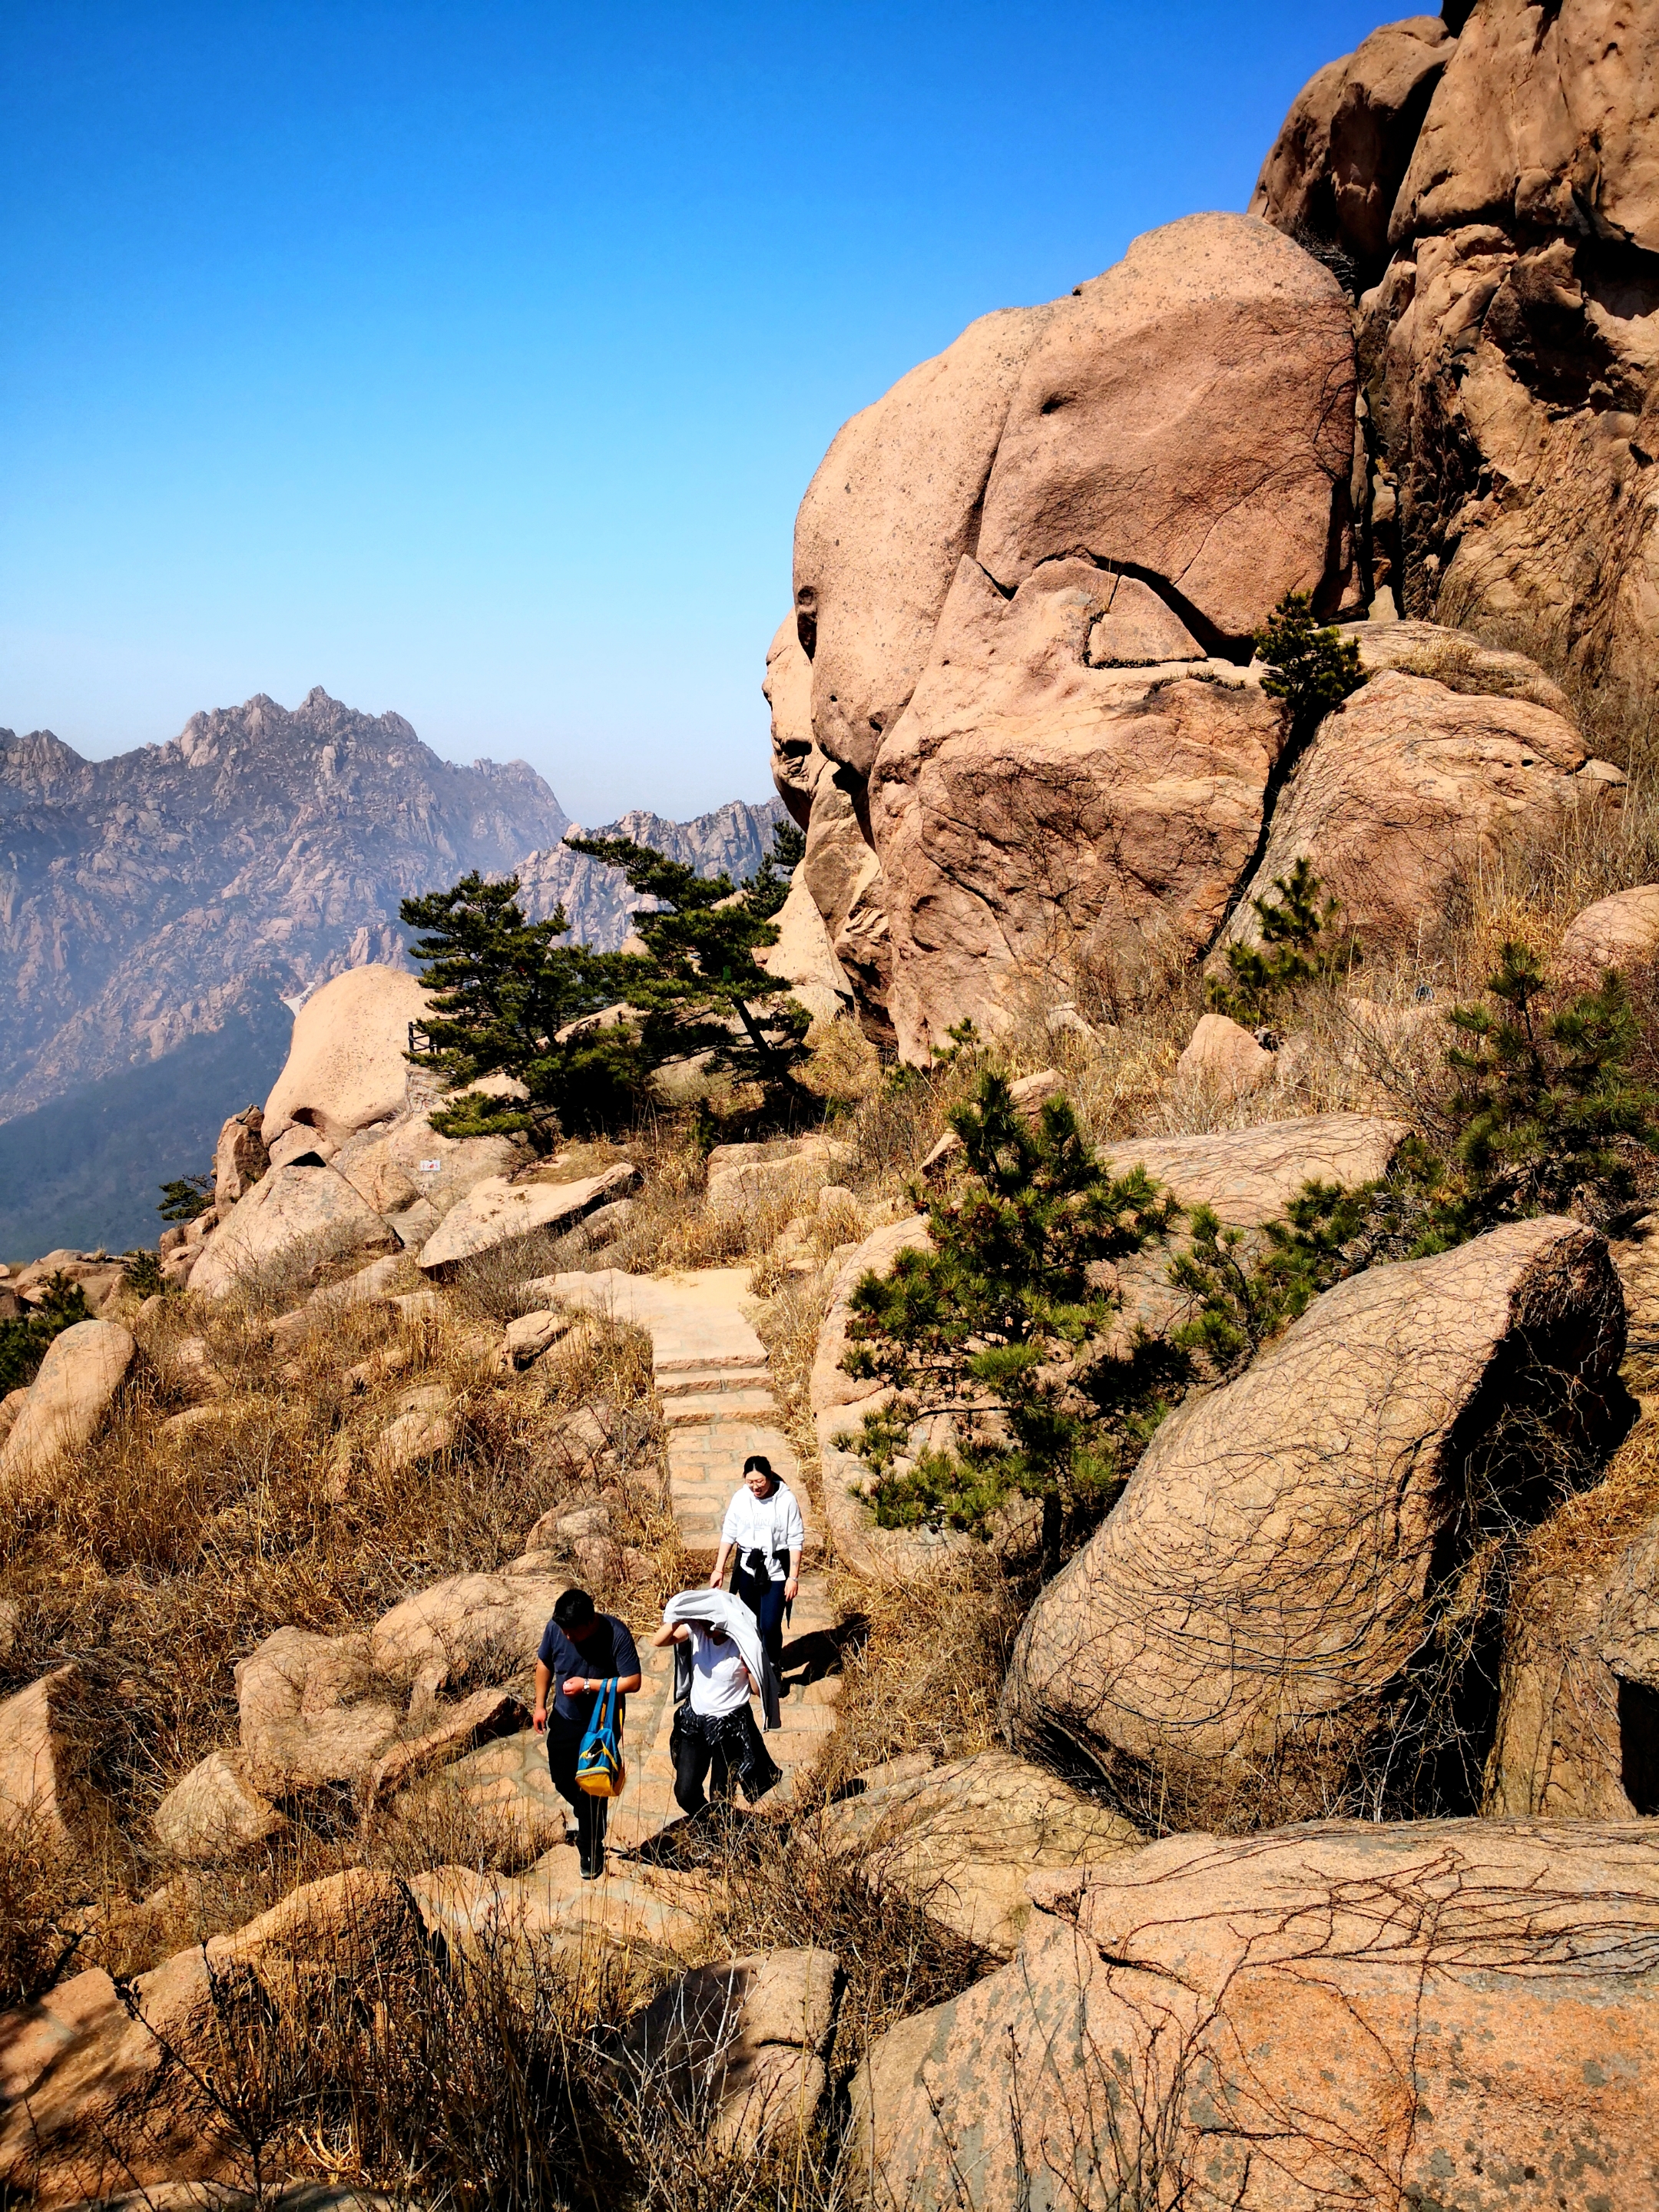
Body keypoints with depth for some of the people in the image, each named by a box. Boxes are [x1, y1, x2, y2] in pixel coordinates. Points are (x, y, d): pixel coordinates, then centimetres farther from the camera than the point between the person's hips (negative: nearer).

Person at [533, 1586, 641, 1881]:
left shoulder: (616, 1634, -29)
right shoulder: (555, 1628, -18)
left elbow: (633, 1681, -25)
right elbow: (544, 1663, 2)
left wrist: (588, 1685, -29)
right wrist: (540, 1704, 1)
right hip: (564, 1719, 4)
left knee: (591, 1788, 3)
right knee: (562, 1780, 18)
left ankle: (592, 1848, 27)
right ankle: (589, 1818, 49)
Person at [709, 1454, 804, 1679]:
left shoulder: (786, 1500, -14)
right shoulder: (741, 1498, -4)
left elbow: (796, 1541, -10)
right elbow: (728, 1535, 5)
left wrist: (793, 1577, -12)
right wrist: (719, 1569, 2)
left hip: (775, 1571, -3)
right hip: (747, 1568, 3)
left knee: (770, 1625, -8)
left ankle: (774, 1669, 14)